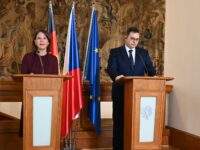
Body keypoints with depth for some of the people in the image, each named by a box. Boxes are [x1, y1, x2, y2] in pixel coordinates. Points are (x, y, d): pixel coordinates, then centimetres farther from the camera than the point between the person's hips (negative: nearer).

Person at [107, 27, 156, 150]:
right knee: (119, 121, 5)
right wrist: (116, 76, -32)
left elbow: (150, 69, 4)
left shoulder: (144, 53, 12)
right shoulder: (115, 52, 3)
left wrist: (154, 77, -18)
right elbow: (111, 68, -10)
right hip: (121, 93, -2)